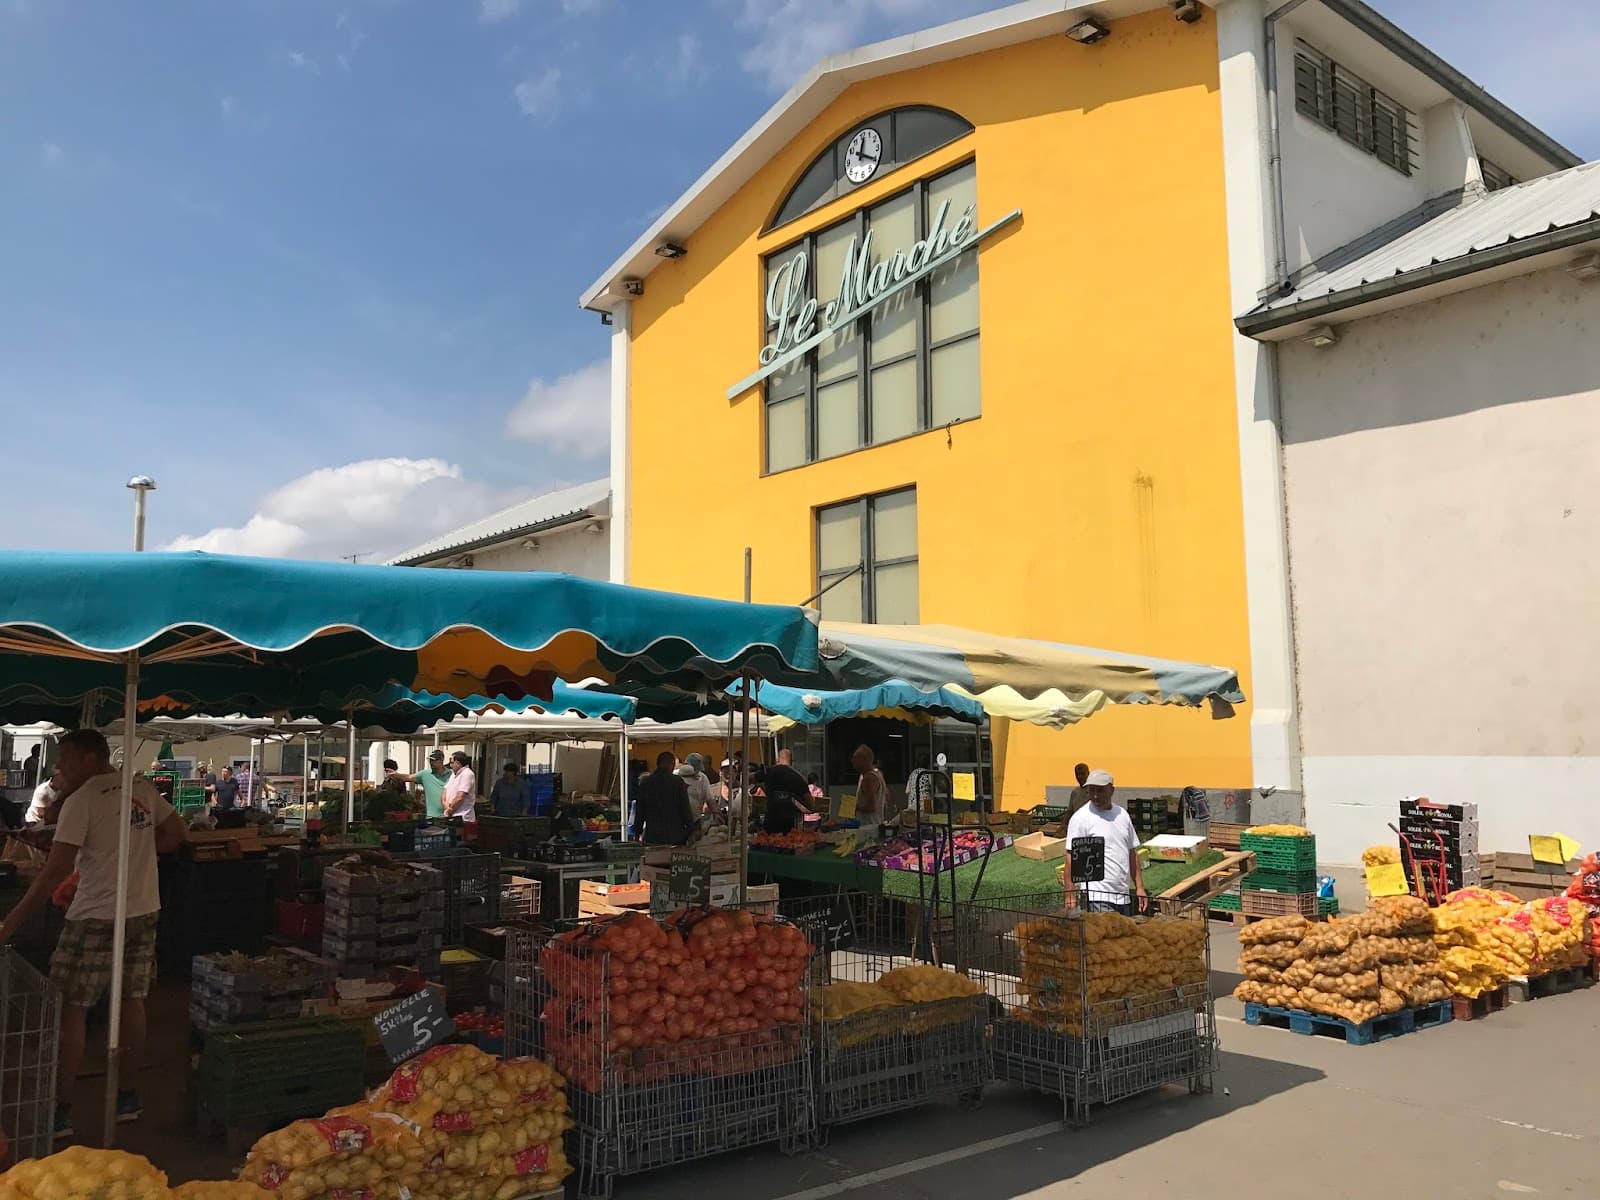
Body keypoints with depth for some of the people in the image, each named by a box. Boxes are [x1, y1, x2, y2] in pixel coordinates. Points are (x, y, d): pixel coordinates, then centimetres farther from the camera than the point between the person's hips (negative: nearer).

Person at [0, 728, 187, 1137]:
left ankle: (60, 1110, 8)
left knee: (70, 1010, 3)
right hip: (144, 912, 7)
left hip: (96, 919, -7)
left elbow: (55, 872, -17)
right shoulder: (143, 789, 5)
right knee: (132, 1001, 14)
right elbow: (175, 835, 12)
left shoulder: (81, 801, -14)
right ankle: (128, 1096, 24)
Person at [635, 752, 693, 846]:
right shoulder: (678, 782, -6)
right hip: (675, 836, -3)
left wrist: (639, 833, 16)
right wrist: (691, 831, 3)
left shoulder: (645, 782, 5)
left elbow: (640, 810, 9)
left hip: (652, 836, 3)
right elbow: (685, 809, -5)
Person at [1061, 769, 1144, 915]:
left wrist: (1139, 887, 14)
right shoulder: (1080, 818, -7)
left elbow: (1132, 853, 19)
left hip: (1123, 896, 7)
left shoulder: (1122, 814, 13)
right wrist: (1070, 895, -15)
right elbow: (1071, 858, -10)